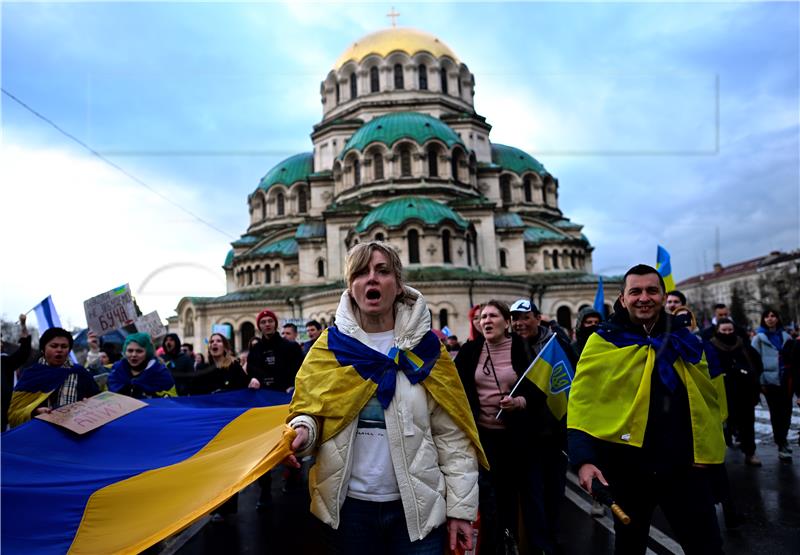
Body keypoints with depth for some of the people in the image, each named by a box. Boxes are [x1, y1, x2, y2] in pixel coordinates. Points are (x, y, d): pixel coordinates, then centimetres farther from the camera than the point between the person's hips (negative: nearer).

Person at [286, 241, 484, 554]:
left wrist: (460, 509, -6)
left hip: (417, 507, -1)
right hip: (348, 504, 1)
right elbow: (309, 409, 3)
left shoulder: (425, 348, -3)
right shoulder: (330, 346, 0)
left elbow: (452, 437, -3)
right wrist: (302, 431, -19)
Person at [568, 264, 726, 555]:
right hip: (628, 466, -2)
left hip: (685, 465, 2)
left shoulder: (685, 341, 5)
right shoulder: (604, 343, -7)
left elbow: (708, 400, 13)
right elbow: (582, 404, -10)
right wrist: (584, 458, -20)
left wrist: (706, 452, 4)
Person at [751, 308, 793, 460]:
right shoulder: (759, 338, 0)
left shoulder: (785, 336, 10)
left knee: (787, 411, 8)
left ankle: (782, 439, 29)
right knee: (776, 413, 1)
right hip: (770, 379, -3)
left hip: (786, 379, 3)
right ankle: (781, 445, 8)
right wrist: (760, 381, -9)